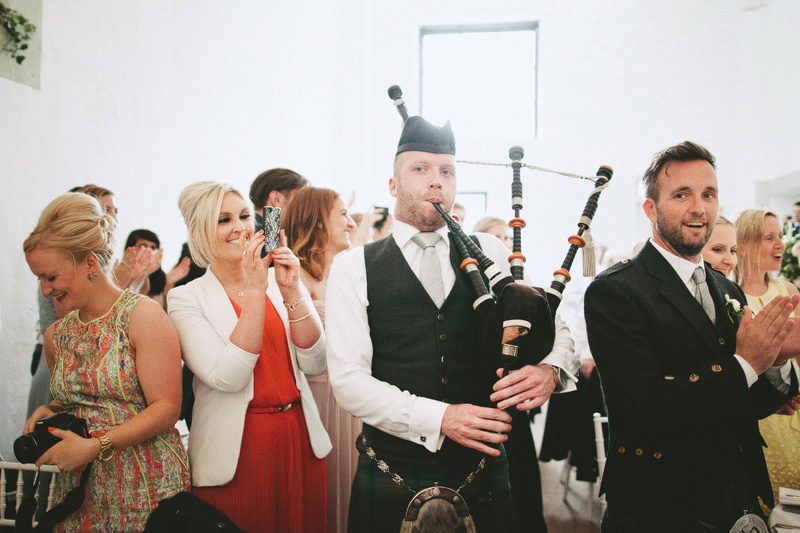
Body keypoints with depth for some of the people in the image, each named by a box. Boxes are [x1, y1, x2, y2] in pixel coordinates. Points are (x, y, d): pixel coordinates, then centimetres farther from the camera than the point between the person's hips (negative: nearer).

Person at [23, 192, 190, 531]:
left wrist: (93, 447, -19)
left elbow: (166, 409, -15)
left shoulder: (143, 317, -10)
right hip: (79, 489, 6)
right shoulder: (56, 336, 10)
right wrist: (50, 412, 2)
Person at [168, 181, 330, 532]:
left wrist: (290, 291, -16)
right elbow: (227, 378, -19)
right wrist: (255, 289, -21)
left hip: (300, 441, 4)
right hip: (235, 453, -3)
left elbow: (314, 363, -5)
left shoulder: (281, 282, 3)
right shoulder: (187, 298, -6)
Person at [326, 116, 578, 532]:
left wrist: (551, 369, -19)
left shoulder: (490, 253, 5)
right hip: (392, 479, -2)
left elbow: (556, 328, 5)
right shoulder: (353, 268, -3)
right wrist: (439, 418, -21)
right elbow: (348, 380, -10)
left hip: (483, 472, 2)